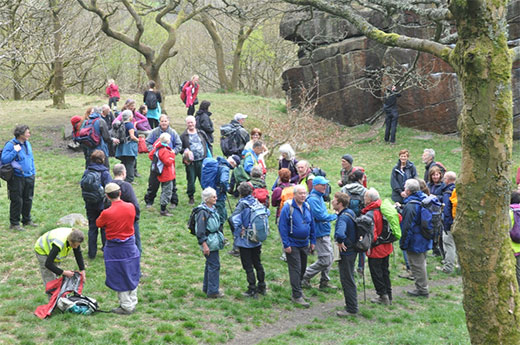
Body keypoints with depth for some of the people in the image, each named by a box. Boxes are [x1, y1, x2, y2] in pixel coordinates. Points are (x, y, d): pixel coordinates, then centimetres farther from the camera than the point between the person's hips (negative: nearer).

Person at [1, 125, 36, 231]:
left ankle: (27, 220, 27)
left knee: (28, 199, 13)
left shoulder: (27, 144, 10)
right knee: (17, 201, -3)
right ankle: (14, 223, 7)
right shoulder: (10, 145, -12)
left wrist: (33, 172, 17)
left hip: (29, 177, 7)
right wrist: (15, 151, -23)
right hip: (17, 178, -7)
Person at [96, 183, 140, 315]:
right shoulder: (131, 207, -7)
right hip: (130, 246, 4)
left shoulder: (107, 213, -20)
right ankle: (132, 303, 26)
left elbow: (98, 224, -1)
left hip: (115, 249, -4)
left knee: (120, 278, 7)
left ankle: (126, 306, 13)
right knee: (131, 275, 17)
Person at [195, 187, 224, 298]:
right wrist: (204, 245, -22)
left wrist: (220, 238, 23)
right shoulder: (203, 212, -20)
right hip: (209, 243, -9)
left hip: (214, 242, 9)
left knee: (210, 264, 17)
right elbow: (200, 231, -21)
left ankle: (206, 288, 29)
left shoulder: (212, 209, 8)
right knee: (214, 265, -7)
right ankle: (213, 291, 0)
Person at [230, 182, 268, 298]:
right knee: (258, 263, 18)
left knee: (248, 266, 3)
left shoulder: (242, 204, -17)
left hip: (245, 241, -6)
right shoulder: (256, 202, -1)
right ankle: (261, 287, 26)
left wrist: (240, 230, -13)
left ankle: (252, 290, 8)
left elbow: (234, 219, -27)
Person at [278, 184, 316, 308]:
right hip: (292, 245, -6)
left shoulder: (307, 207, 4)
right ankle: (297, 295, -1)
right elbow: (282, 227, -15)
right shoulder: (288, 207, -15)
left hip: (304, 244, 6)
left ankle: (298, 287, 33)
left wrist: (312, 241, 10)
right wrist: (286, 244, -17)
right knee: (295, 269, -5)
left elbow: (312, 225, 13)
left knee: (302, 268, 15)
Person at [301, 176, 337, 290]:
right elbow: (320, 216, -24)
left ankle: (324, 282, 22)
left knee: (330, 257, 14)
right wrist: (334, 216, -13)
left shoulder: (319, 197, 14)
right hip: (320, 233, -10)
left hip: (325, 232, 10)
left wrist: (331, 216, 8)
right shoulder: (313, 199, -18)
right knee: (325, 260, -8)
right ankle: (305, 277, 2)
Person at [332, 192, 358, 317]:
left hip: (346, 253, -10)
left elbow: (340, 234, -45)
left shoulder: (343, 218, -25)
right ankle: (351, 305, 31)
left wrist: (340, 243, -26)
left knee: (347, 280, 0)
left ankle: (351, 309, 9)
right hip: (351, 250, 10)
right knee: (348, 279, 20)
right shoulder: (350, 212, 5)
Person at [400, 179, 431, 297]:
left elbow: (407, 227, -22)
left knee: (417, 265, 3)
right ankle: (423, 287, 30)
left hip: (415, 242, -9)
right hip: (425, 241, 9)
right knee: (421, 264, 20)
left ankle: (422, 289, 10)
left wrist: (403, 243, -14)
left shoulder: (410, 206, -24)